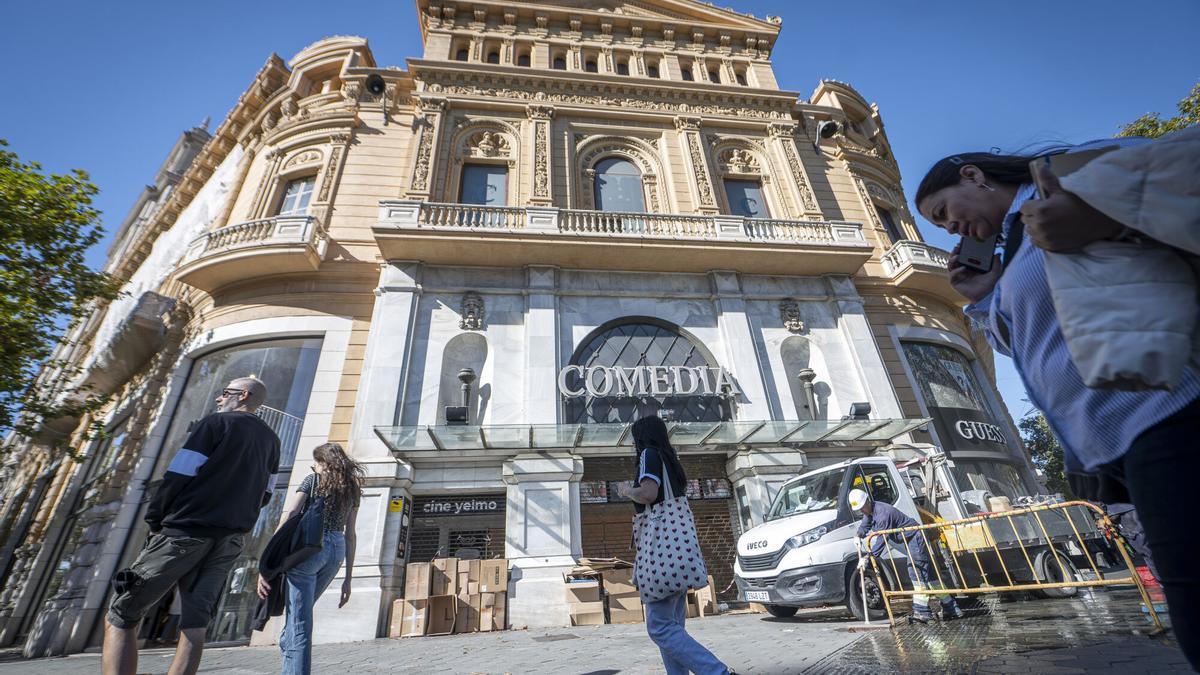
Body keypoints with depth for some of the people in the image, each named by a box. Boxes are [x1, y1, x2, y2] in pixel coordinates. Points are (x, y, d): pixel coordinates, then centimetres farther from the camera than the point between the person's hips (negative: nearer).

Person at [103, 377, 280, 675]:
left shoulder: (216, 423, -5)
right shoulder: (271, 440, 13)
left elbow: (178, 476, -9)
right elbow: (264, 496, 15)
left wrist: (154, 519, 3)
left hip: (187, 531, -5)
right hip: (230, 541, 6)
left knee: (120, 618, 5)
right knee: (195, 626, 8)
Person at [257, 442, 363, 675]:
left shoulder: (313, 480, 2)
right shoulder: (352, 488, 14)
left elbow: (287, 519, -9)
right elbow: (350, 535, 13)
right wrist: (348, 578, 15)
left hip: (308, 546, -5)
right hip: (336, 552, 5)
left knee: (299, 621, -2)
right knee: (301, 611, 26)